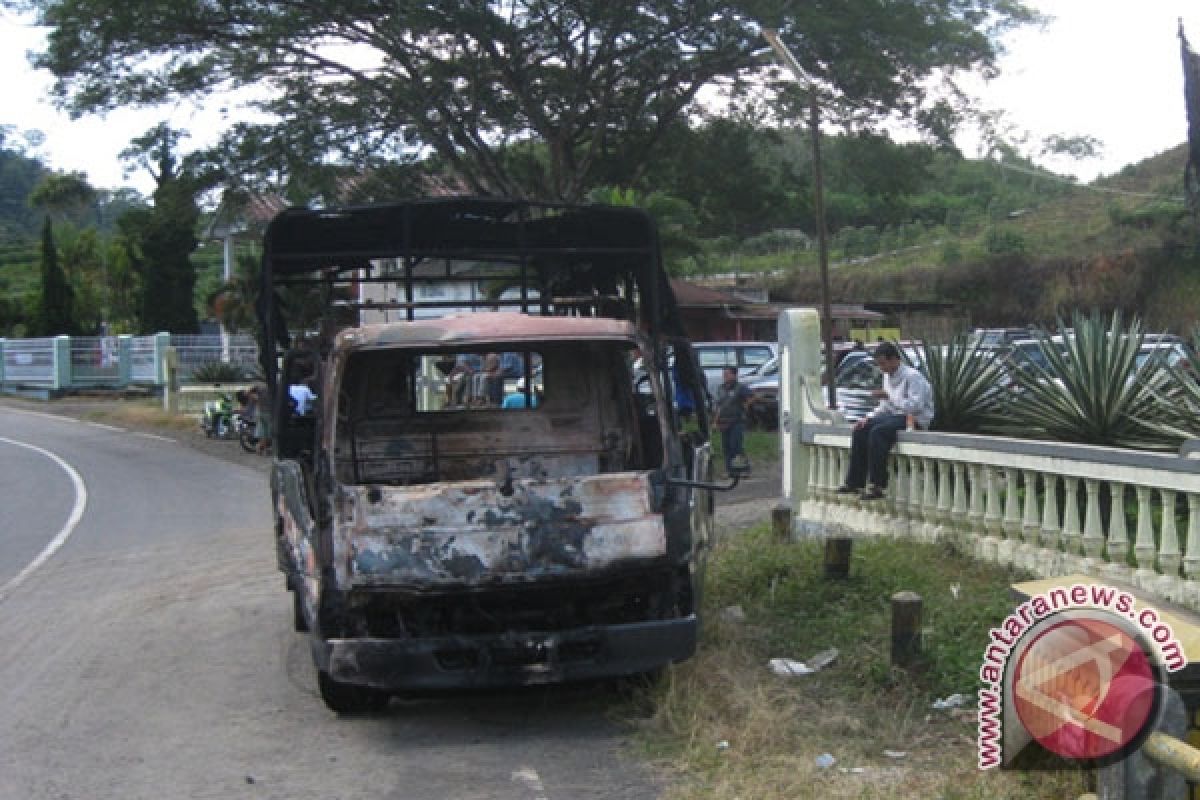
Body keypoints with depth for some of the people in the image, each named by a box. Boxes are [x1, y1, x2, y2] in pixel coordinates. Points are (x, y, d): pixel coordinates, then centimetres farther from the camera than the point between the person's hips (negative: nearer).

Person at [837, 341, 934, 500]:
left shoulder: (912, 376, -14)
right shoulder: (888, 376, 13)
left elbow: (916, 406, -24)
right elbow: (886, 406, 21)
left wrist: (889, 396, -26)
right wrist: (868, 417, 5)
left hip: (915, 420, -9)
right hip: (895, 416, 9)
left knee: (878, 432, -30)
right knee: (861, 430, -7)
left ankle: (877, 486, -29)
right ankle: (855, 482, -8)